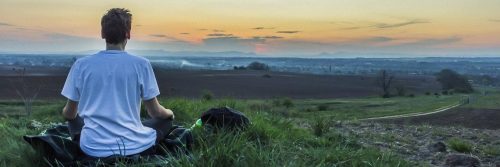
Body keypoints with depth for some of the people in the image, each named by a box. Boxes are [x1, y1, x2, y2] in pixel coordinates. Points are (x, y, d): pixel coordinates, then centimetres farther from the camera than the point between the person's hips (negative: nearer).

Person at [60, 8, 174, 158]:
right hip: (134, 147, -2)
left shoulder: (81, 64, -2)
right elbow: (155, 112, 0)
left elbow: (69, 114, 8)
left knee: (73, 120, 33)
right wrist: (169, 112, 24)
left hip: (94, 148, 2)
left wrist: (66, 113, 34)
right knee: (166, 119, 24)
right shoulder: (141, 64, -7)